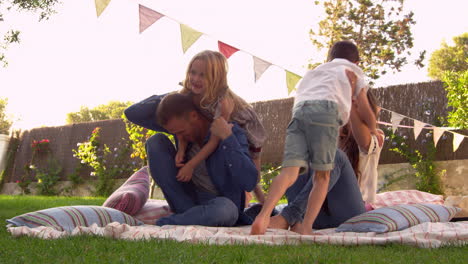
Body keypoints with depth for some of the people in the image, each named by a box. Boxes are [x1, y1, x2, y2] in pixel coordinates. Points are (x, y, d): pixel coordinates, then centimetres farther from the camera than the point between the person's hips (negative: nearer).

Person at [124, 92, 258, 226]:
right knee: (156, 141, -12)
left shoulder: (231, 132, -19)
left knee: (226, 209, -42)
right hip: (187, 199, 4)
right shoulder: (179, 123, -5)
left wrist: (227, 138, -36)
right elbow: (132, 113, -5)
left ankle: (160, 225, -23)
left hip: (219, 203, -4)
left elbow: (249, 182, -30)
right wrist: (171, 97, -16)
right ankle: (187, 213, -14)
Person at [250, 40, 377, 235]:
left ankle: (264, 215, -34)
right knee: (322, 175, 2)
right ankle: (306, 226, -14)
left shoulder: (313, 72, 44)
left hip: (298, 111, 3)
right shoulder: (353, 71, 32)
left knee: (290, 171, -12)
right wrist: (373, 131, 47)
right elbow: (365, 113, 29)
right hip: (325, 109, -3)